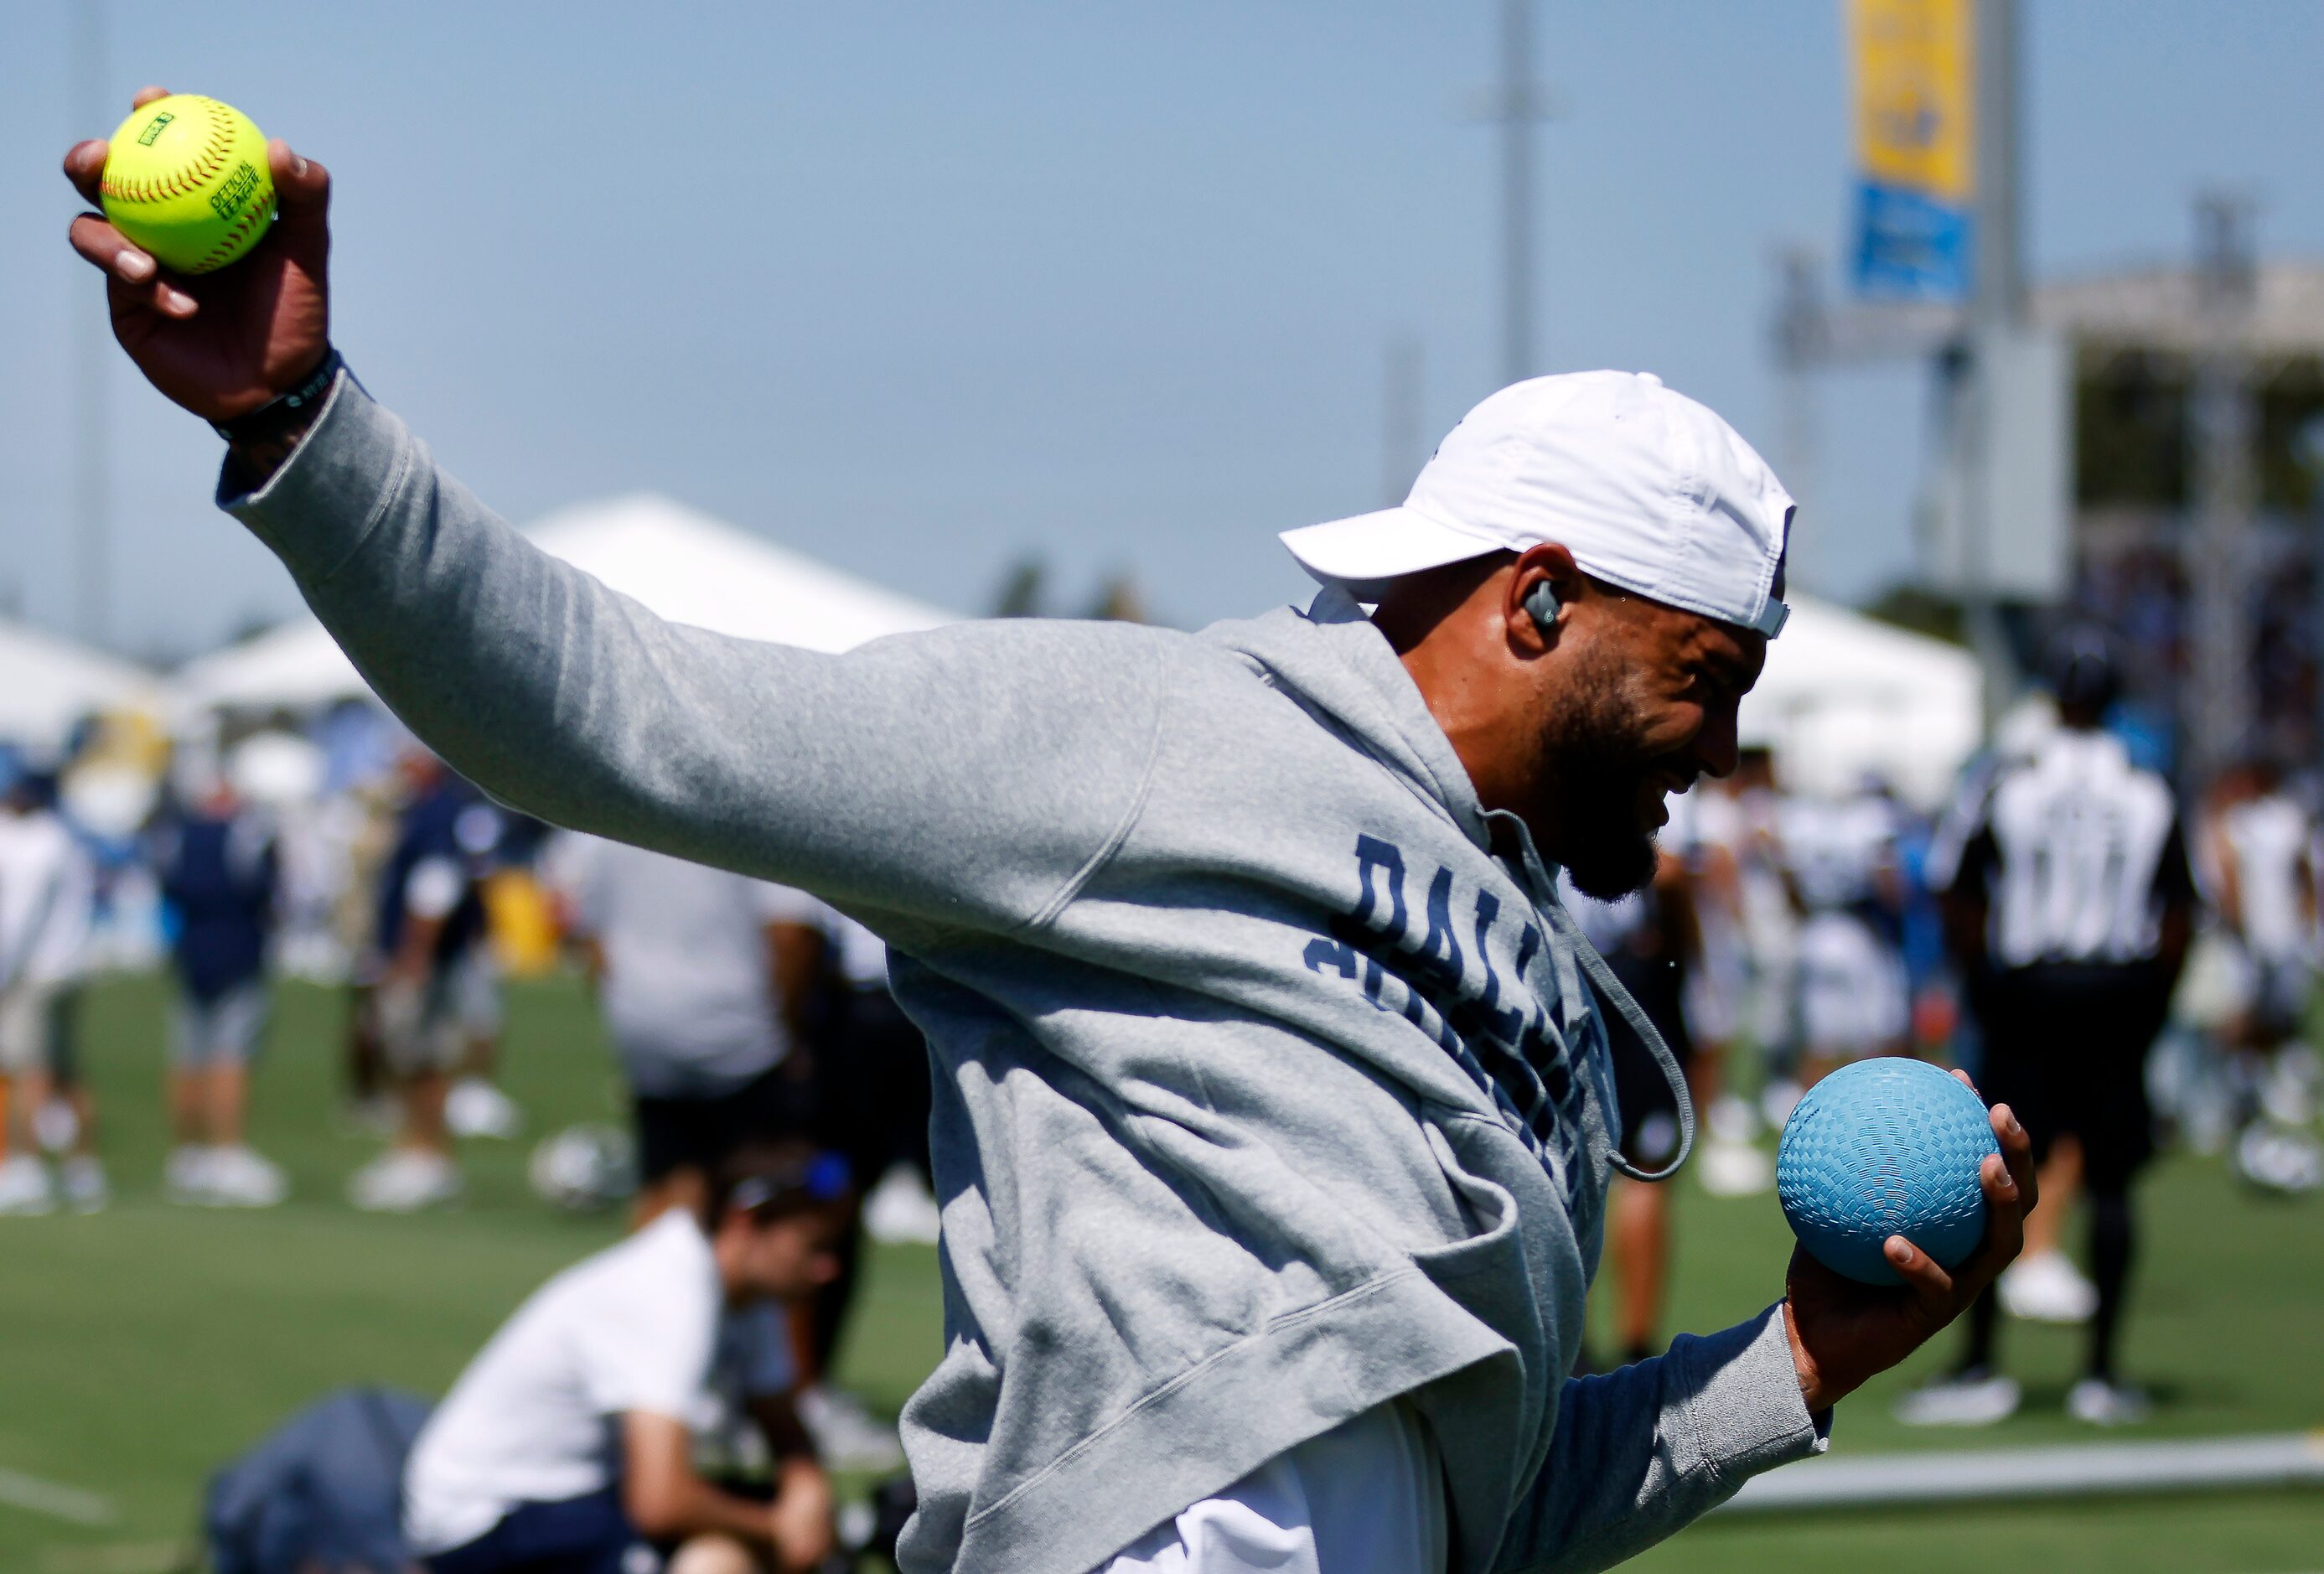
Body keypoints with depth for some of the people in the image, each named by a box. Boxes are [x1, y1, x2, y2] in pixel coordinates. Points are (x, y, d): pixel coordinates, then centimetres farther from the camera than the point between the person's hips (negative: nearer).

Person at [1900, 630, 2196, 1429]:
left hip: (2025, 994, -1)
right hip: (2118, 998, 1)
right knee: (2110, 1183, 6)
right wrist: (2147, 1010, 11)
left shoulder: (2009, 789, -3)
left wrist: (1988, 997, 10)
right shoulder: (2150, 797, 2)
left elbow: (1961, 912, -1)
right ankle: (2100, 1371, 6)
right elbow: (2178, 924, 2)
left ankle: (1979, 1360, -1)